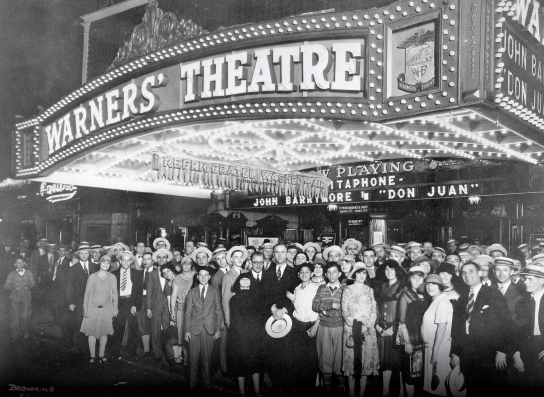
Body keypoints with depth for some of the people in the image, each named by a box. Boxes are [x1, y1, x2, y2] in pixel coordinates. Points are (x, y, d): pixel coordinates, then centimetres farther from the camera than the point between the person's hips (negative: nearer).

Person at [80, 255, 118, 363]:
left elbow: (114, 294, 7)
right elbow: (87, 293, 2)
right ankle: (92, 356, 11)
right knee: (91, 333, 1)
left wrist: (115, 309, 5)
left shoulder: (112, 277, 1)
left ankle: (101, 355, 14)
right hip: (93, 308, -1)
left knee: (104, 333, 3)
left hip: (106, 309, 1)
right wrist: (85, 309, -1)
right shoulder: (92, 277, -2)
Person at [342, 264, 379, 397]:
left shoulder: (369, 290, 11)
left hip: (368, 330, 2)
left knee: (366, 360, 2)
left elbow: (374, 311, 6)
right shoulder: (347, 290, 3)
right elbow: (345, 311, -1)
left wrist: (368, 325, -10)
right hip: (351, 330, -2)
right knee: (352, 360, -1)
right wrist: (356, 326, -12)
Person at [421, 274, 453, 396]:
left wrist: (435, 351, -20)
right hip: (430, 345, 8)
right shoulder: (434, 302, 11)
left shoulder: (442, 302, -16)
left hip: (439, 347, -8)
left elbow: (441, 328, -21)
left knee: (438, 382, 1)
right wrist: (432, 349, 8)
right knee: (432, 381, 16)